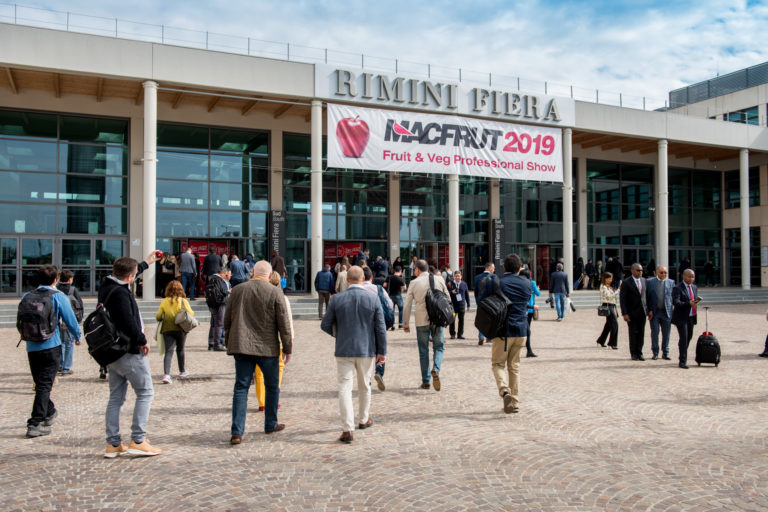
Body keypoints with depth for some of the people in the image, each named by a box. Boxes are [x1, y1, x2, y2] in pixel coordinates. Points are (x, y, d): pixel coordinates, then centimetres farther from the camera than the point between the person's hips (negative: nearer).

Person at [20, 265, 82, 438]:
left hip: (31, 348, 5)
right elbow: (70, 320, -3)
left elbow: (20, 323, 14)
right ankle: (35, 424, -5)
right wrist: (77, 336, 14)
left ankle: (49, 412, 37)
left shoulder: (26, 297, 6)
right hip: (51, 346, -4)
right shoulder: (58, 297, -6)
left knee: (40, 383, 19)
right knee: (44, 385, -2)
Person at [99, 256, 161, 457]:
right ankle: (137, 440, -1)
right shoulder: (120, 293, -21)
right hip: (129, 352, -10)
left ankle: (113, 443, 17)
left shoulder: (107, 286, 8)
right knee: (145, 393, 1)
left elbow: (130, 272, 28)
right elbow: (129, 323, -28)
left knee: (115, 397, 13)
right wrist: (142, 341, -12)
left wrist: (146, 263, 41)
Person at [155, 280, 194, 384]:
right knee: (180, 349, 18)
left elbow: (158, 317, 2)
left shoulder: (164, 302, 1)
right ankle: (182, 372, 33)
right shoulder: (183, 301, -4)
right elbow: (191, 314, -7)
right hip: (180, 329, 0)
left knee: (168, 351, -4)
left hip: (167, 329, 1)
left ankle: (166, 374, -20)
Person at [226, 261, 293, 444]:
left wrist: (229, 344, 21)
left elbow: (227, 321, 10)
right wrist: (288, 348, 4)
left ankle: (237, 432, -2)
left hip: (241, 346, 2)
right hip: (267, 347, -2)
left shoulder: (237, 290, 4)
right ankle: (271, 424, 26)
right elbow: (284, 324, -5)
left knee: (241, 388, 4)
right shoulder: (275, 293, -6)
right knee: (272, 386, 15)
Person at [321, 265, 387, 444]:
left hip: (344, 350, -1)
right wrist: (382, 351, 3)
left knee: (345, 388, 0)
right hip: (367, 350, 1)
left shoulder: (337, 299, -6)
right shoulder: (373, 299, -6)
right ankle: (364, 419, 36)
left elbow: (325, 325, 0)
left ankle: (347, 429, -6)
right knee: (364, 386, 19)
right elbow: (380, 328, -5)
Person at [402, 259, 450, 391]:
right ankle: (436, 370, -15)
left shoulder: (414, 283, -2)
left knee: (423, 351, 9)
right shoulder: (439, 280, 4)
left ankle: (426, 381, 12)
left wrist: (405, 324, 7)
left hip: (422, 321, -1)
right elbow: (447, 298, 10)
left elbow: (408, 304, -1)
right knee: (439, 347, 12)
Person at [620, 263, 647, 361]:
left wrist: (648, 309, 7)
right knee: (633, 333, 2)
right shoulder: (626, 282, -7)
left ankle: (639, 353, 14)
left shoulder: (644, 280, 9)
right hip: (632, 312, -4)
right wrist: (624, 313, -15)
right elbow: (622, 299, -9)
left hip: (642, 312, 4)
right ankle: (634, 354, 13)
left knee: (641, 333, 5)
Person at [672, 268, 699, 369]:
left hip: (691, 317, 7)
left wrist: (695, 302, 1)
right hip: (681, 318, -7)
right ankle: (682, 361, -5)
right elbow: (676, 303, -22)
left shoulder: (694, 287, 14)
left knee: (689, 338, 14)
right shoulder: (677, 288, -10)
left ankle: (682, 358, 30)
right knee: (684, 338, -10)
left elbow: (695, 300, 22)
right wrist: (688, 303, -34)